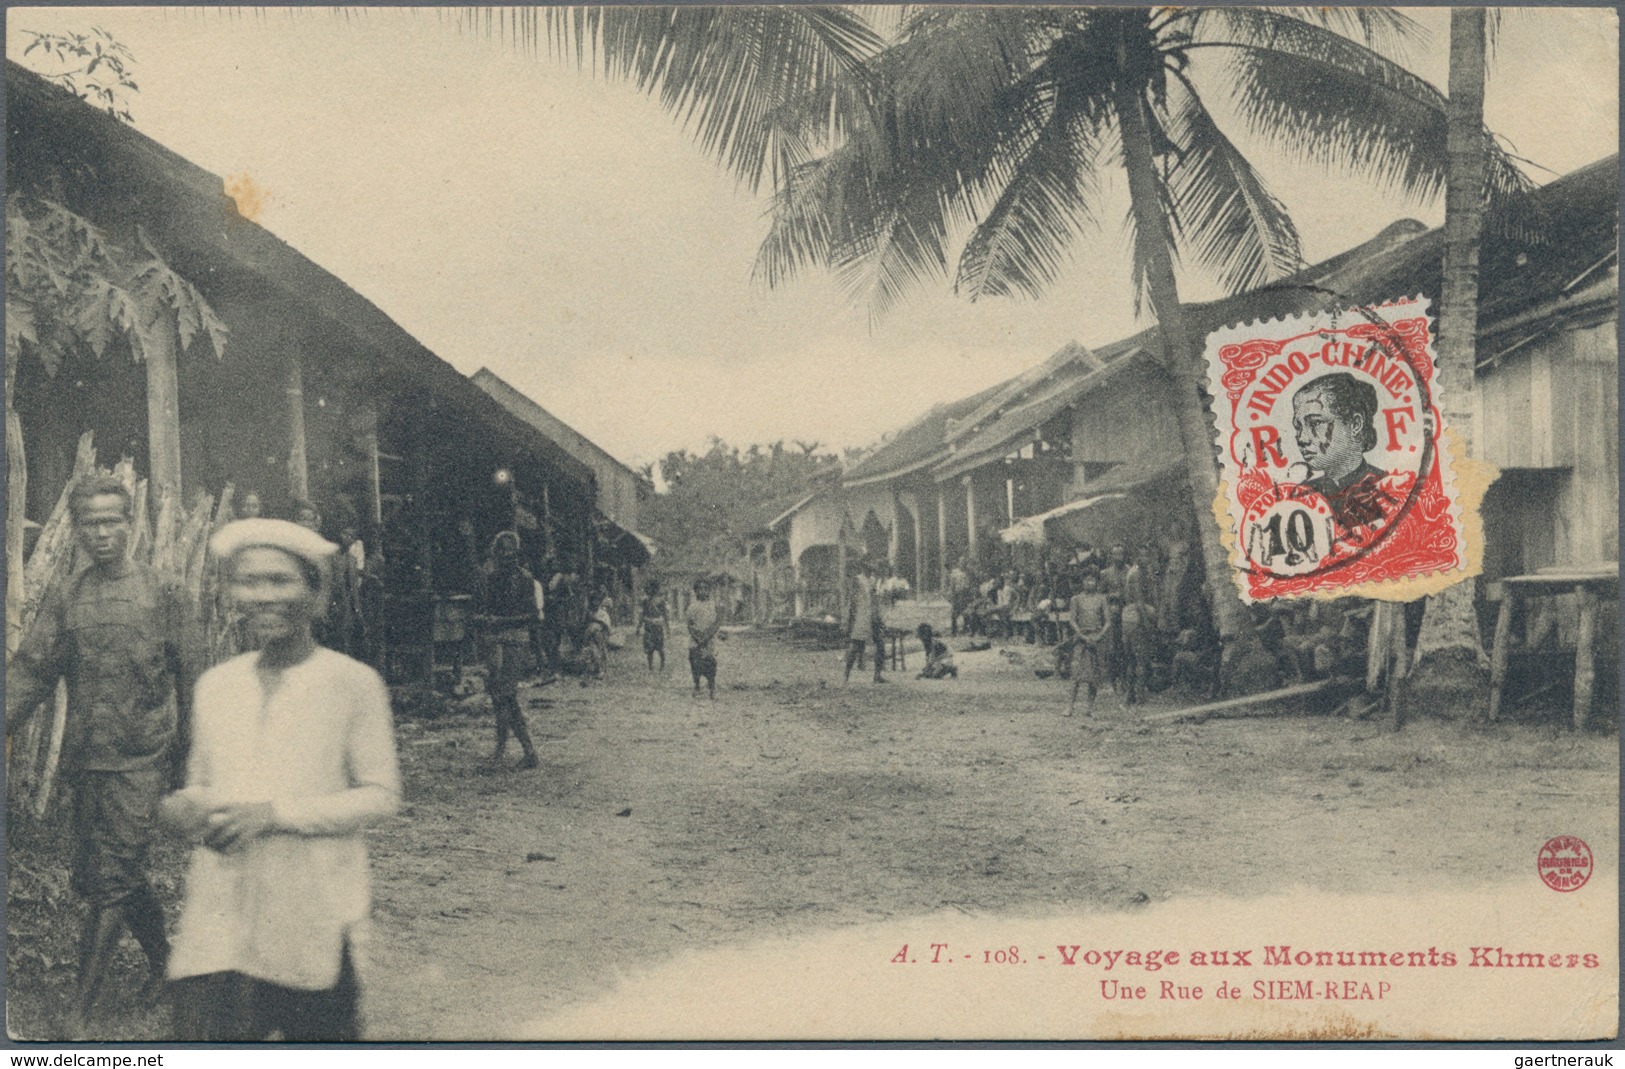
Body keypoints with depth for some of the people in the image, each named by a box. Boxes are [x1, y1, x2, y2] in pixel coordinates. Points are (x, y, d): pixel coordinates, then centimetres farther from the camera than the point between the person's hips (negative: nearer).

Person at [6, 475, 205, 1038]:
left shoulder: (165, 596, 0)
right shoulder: (64, 600, 8)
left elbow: (191, 683, 1)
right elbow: (30, 670, 0)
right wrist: (6, 721, -17)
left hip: (140, 761, -4)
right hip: (83, 760, 4)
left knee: (111, 885, -7)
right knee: (99, 879, 13)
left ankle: (77, 1016, -3)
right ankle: (162, 959, 35)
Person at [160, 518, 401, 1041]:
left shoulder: (352, 683, -5)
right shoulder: (216, 685, 10)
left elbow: (381, 795, -6)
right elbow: (200, 784, 19)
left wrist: (275, 814, -16)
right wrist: (185, 808, -5)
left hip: (313, 932, -3)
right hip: (219, 932, 3)